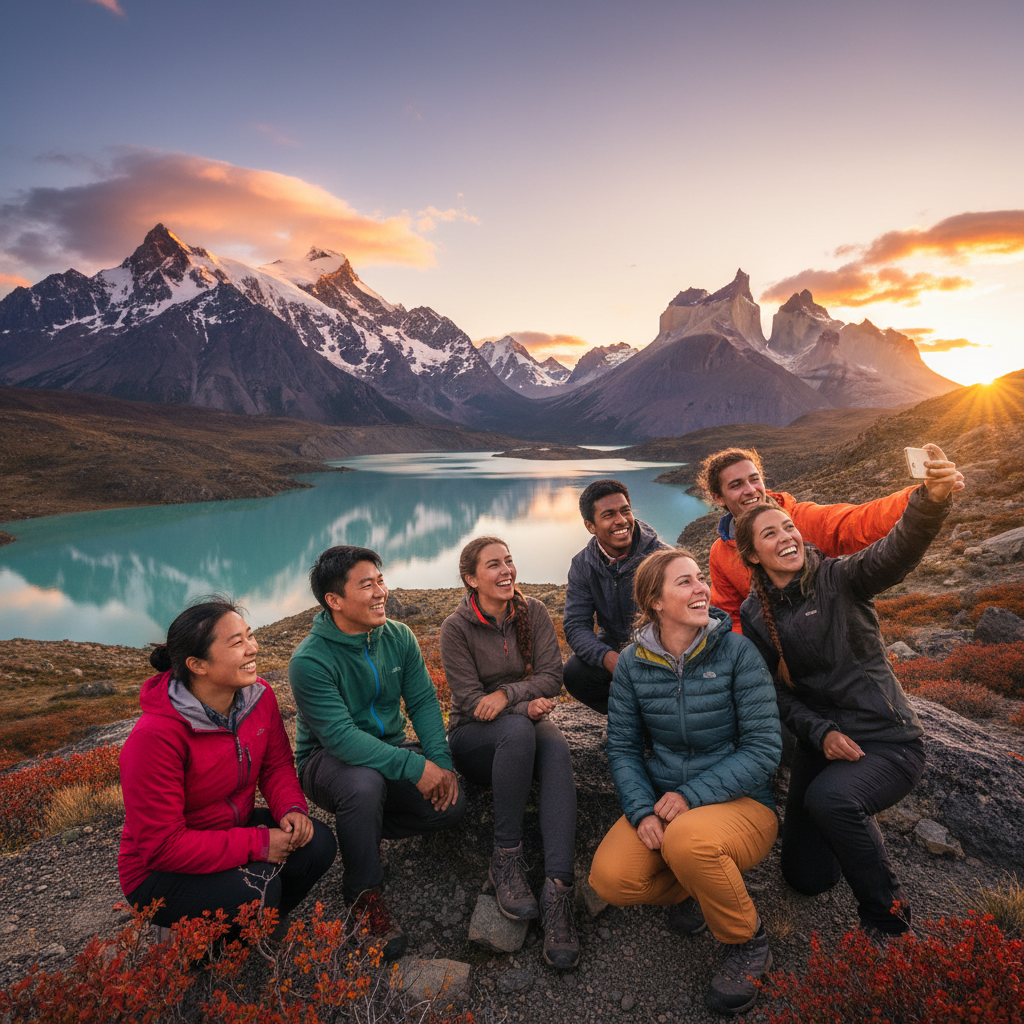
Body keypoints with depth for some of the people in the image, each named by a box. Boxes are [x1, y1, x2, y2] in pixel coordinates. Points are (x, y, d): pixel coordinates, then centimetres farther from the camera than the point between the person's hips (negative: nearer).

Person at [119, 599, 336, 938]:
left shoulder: (258, 695, -10)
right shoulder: (155, 736, -31)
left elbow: (277, 765, 3)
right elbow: (160, 846, -28)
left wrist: (291, 807, -19)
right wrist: (256, 844, -30)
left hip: (235, 828, 6)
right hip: (160, 872, -6)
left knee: (317, 843, -18)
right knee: (257, 887, -31)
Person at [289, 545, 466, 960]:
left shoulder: (398, 636, -5)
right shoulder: (310, 660, -23)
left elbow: (423, 702, -3)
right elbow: (341, 736, -29)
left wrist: (440, 761, -19)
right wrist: (414, 767, -33)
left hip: (389, 748, 5)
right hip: (328, 760, -5)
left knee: (452, 804, -16)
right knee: (365, 783, -38)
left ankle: (363, 829, 9)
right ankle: (362, 891, -11)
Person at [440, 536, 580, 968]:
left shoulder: (533, 612, 0)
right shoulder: (456, 628, -9)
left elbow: (551, 677, -6)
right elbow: (470, 700, -11)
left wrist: (506, 693, -22)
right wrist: (527, 705, -22)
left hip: (526, 724, 3)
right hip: (474, 738, -3)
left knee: (556, 747, -33)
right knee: (518, 730, -37)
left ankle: (558, 888, -40)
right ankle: (505, 858, -23)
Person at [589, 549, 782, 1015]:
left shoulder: (736, 651, -11)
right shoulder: (633, 662, -2)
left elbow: (763, 747, -13)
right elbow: (622, 747, 1)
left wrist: (692, 795, -19)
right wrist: (642, 810, -15)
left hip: (741, 803, -3)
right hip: (663, 800, 3)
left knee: (686, 839, -35)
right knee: (610, 878, -22)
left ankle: (748, 942, -3)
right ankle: (693, 888, 12)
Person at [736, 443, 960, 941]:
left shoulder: (840, 579, -12)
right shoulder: (755, 615, 0)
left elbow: (896, 551, -33)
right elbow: (778, 692, 1)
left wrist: (931, 499, -52)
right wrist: (821, 733, -16)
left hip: (890, 741, -5)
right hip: (821, 742, 5)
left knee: (829, 797, -37)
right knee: (806, 877, 9)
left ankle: (887, 912, -9)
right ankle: (854, 821, 38)